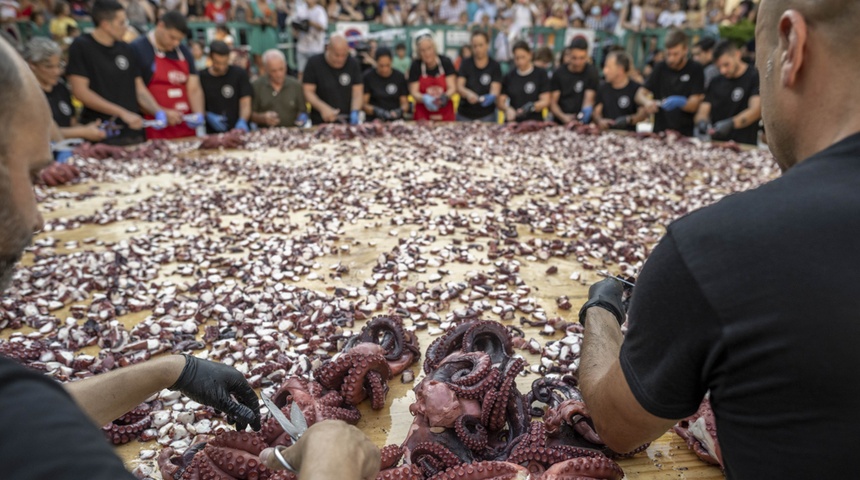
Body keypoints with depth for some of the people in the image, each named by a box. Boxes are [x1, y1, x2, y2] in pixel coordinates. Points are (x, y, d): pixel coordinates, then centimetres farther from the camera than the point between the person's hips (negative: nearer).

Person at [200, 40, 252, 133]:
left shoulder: (240, 74, 6)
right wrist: (208, 116, -12)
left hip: (236, 131, 0)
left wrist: (242, 121, -19)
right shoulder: (201, 77, 6)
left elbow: (245, 104, -1)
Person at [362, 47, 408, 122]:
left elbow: (405, 103, 10)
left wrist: (400, 110, -12)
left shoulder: (400, 77, 8)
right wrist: (376, 110, -19)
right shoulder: (368, 77, 2)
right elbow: (363, 104, 0)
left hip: (395, 120, 2)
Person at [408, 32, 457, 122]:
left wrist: (445, 97, -28)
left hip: (445, 114, 0)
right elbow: (414, 92, -5)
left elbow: (452, 88, -6)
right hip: (423, 115, 0)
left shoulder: (446, 62, -3)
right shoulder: (416, 66, -3)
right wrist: (425, 99, -26)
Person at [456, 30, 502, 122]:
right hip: (464, 116, 1)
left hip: (486, 116, -1)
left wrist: (490, 97, -35)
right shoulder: (466, 64, 2)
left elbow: (495, 89, -11)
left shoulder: (495, 66, -1)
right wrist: (468, 94, -32)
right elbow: (459, 86, -9)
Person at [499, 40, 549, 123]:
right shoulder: (509, 77, 11)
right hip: (512, 122, 2)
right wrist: (507, 109, -13)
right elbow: (501, 102, 8)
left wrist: (531, 106, -19)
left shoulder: (541, 74, 4)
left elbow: (545, 101, -1)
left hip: (534, 122, -2)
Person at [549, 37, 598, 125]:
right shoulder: (559, 73, 7)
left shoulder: (591, 72, 4)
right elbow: (552, 103, 3)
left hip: (583, 124, -1)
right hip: (559, 124, 1)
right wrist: (563, 117, -16)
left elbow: (589, 99, -5)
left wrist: (586, 110, -28)